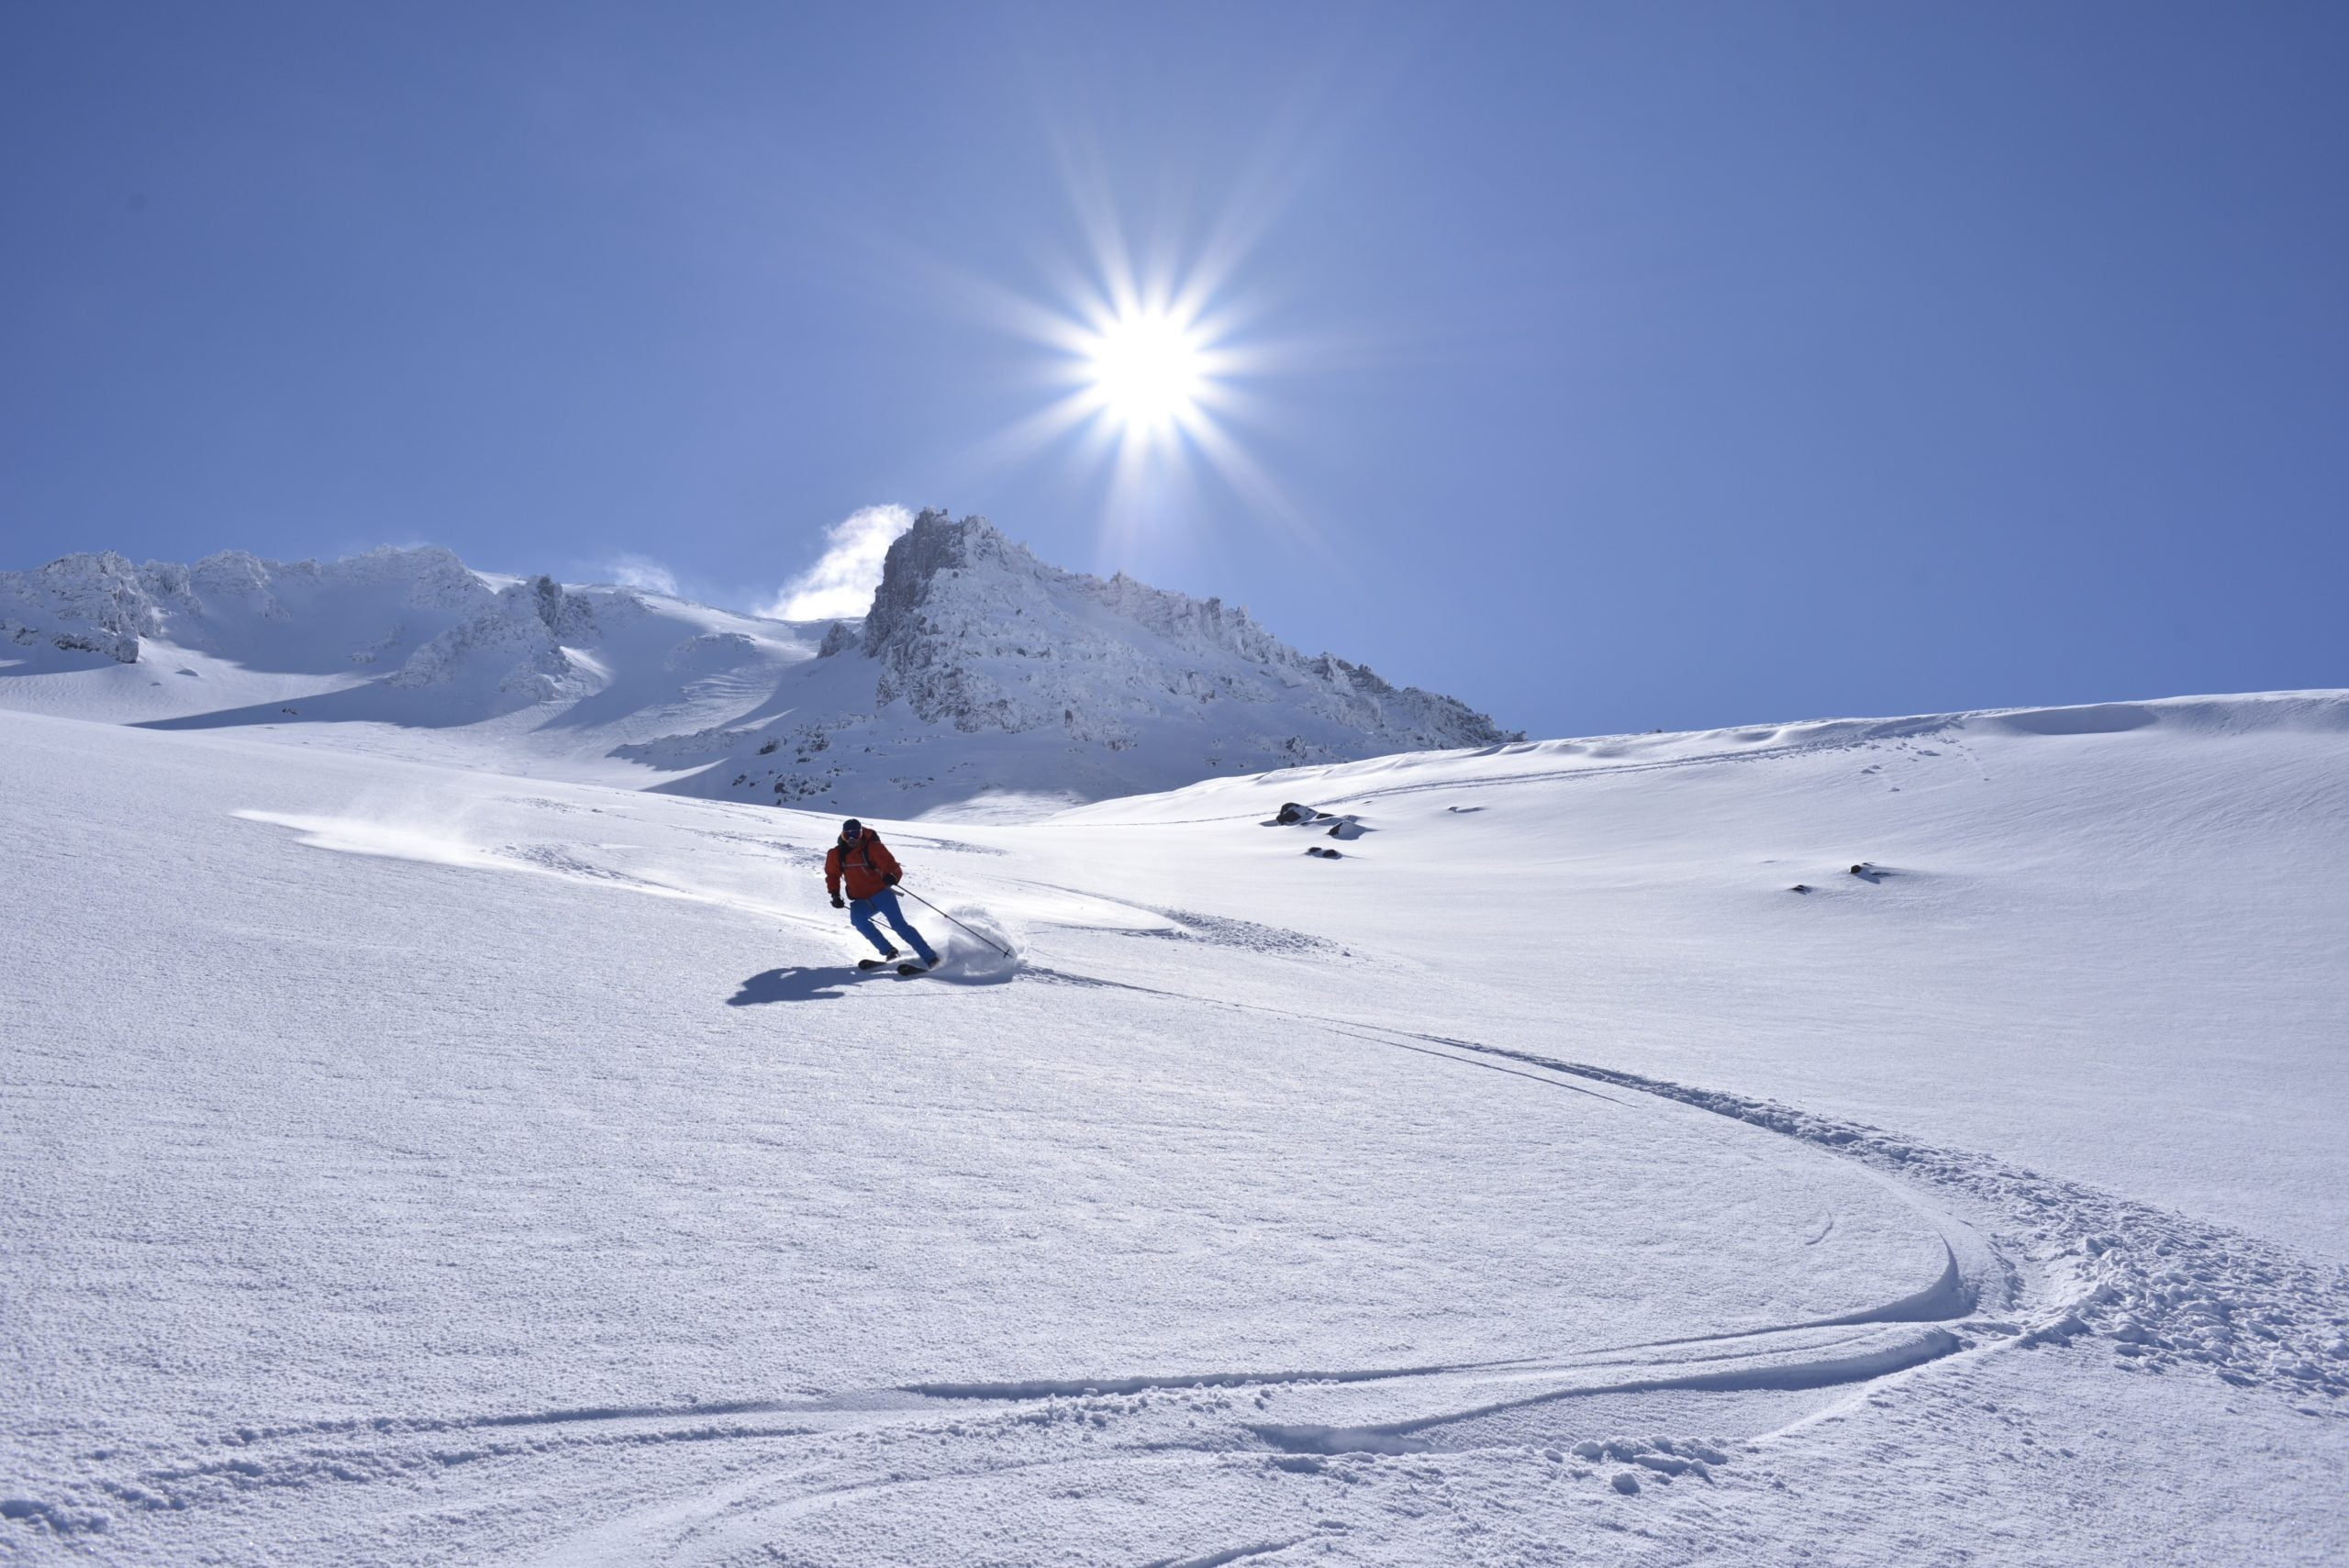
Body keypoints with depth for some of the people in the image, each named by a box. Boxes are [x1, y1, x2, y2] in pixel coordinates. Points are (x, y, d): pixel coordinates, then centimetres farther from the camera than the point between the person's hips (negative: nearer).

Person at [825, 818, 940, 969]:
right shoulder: (836, 854, 3)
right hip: (861, 901, 4)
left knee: (899, 924, -18)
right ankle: (888, 951, -23)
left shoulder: (874, 848, -10)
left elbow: (892, 866, -15)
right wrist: (835, 894, 5)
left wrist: (891, 877, -38)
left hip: (881, 894, -4)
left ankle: (930, 957, -16)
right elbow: (832, 875, 20)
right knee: (857, 918, -28)